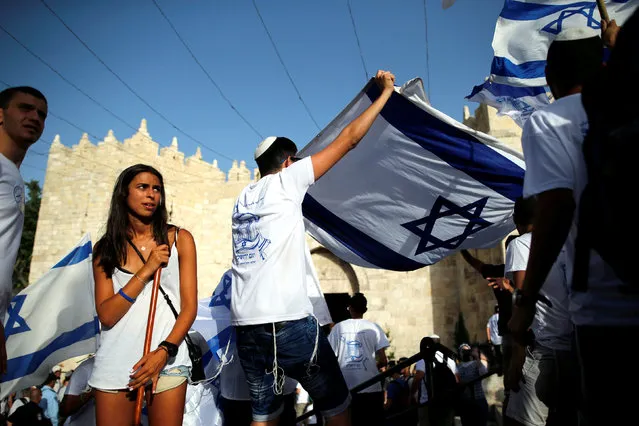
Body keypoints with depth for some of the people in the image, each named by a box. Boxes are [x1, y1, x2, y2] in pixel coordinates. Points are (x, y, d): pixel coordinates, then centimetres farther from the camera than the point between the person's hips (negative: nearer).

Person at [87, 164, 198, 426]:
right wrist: (146, 271, -12)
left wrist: (164, 351, -13)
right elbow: (106, 316, -4)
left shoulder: (180, 239, 1)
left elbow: (190, 306, -2)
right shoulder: (105, 249, 5)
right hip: (115, 364, 1)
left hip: (167, 361, -1)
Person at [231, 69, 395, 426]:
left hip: (246, 325, 7)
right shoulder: (285, 181, 0)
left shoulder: (243, 198, 17)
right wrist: (386, 92, 11)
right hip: (288, 321, -7)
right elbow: (348, 139, 1)